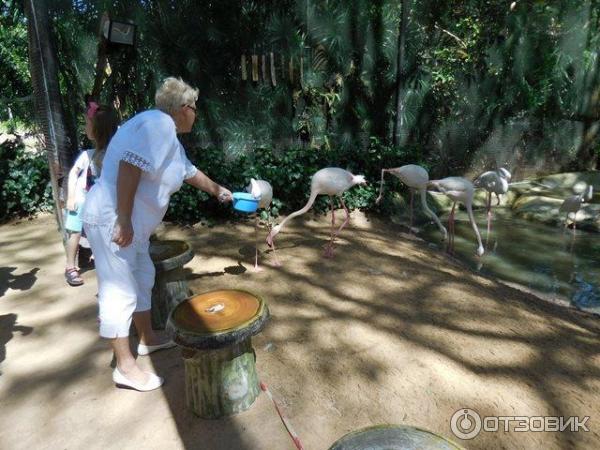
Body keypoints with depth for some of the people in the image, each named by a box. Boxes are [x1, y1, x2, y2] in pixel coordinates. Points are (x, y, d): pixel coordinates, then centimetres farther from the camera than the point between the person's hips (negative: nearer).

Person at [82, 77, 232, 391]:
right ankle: (125, 367, 10)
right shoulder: (159, 124, -15)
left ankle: (148, 339, 37)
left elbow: (189, 172, 31)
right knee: (120, 292, -3)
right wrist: (124, 221, -28)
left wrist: (218, 191, 44)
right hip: (112, 220, -11)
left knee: (143, 279, 20)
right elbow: (130, 165, -26)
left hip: (132, 223, 11)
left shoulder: (169, 135, 17)